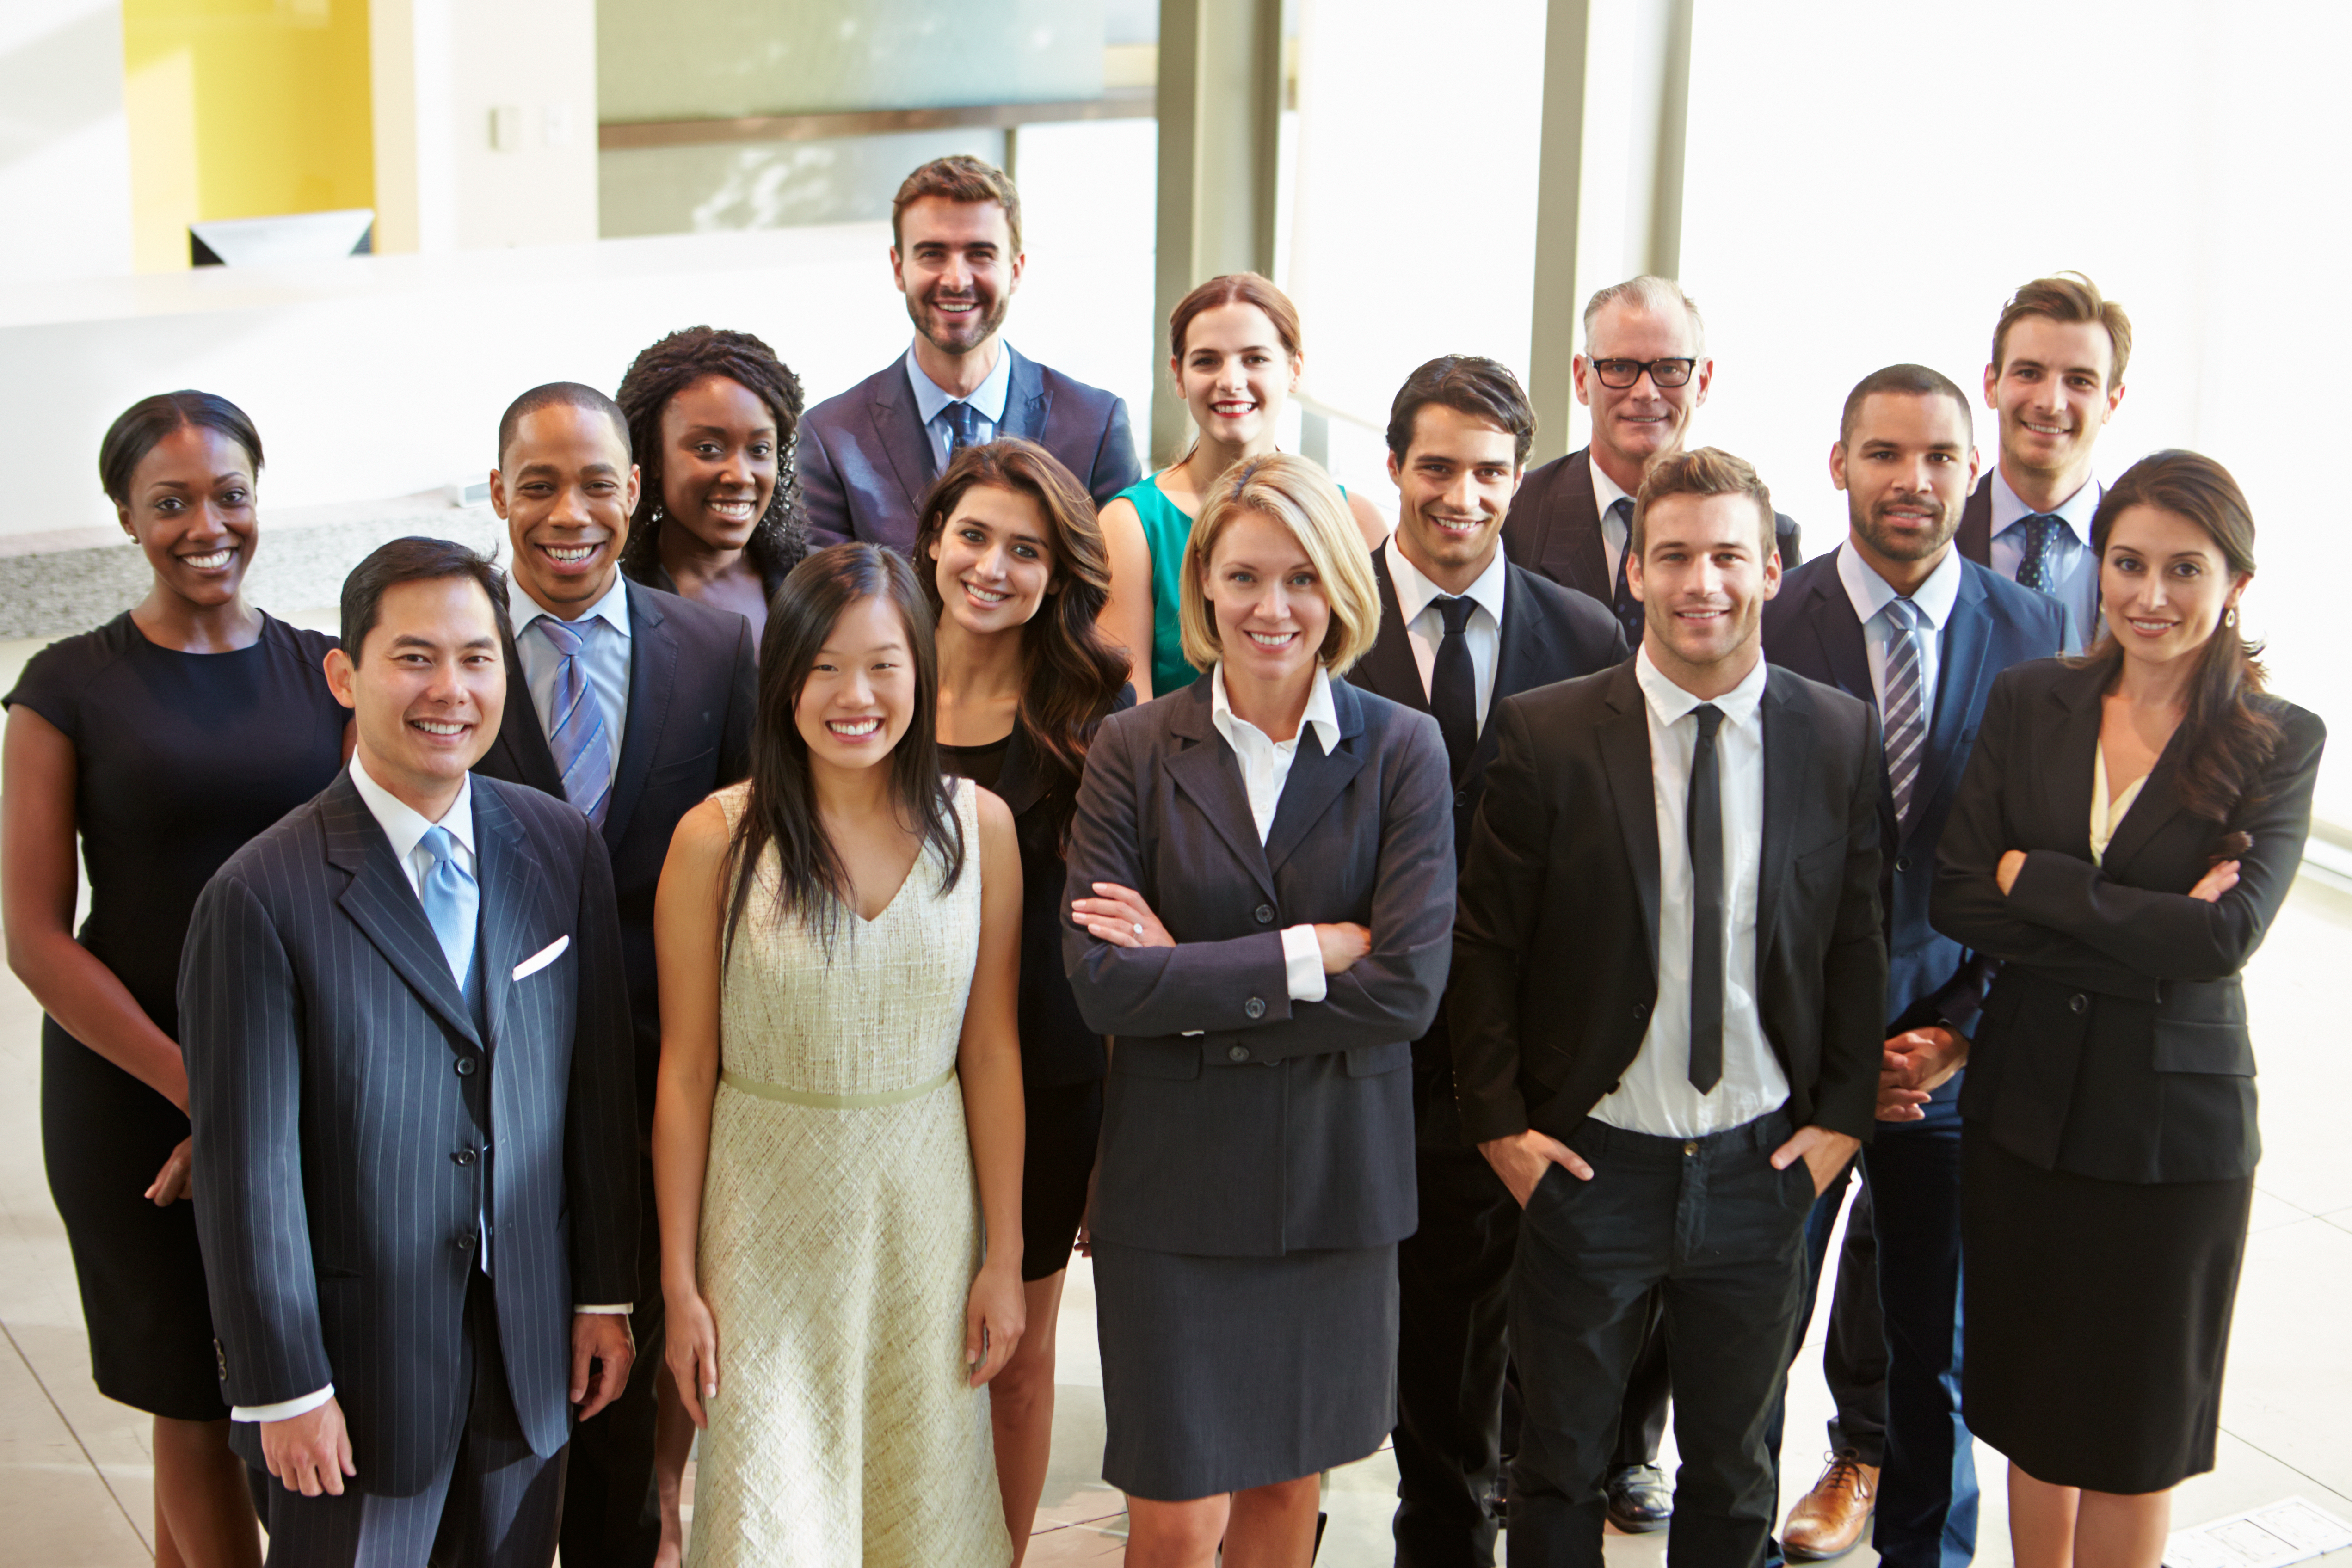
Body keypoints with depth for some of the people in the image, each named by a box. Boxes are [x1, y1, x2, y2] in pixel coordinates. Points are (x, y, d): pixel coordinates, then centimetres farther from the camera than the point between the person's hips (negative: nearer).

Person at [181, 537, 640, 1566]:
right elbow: (247, 1165, -14)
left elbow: (599, 1085, 4)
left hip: (531, 1347, 4)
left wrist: (606, 1292, 6)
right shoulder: (263, 898, -17)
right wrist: (283, 1386, -12)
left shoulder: (562, 849, -1)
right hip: (363, 1357, -4)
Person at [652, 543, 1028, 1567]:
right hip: (769, 1221, -2)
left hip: (928, 1215, 2)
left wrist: (1003, 1256, 3)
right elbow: (685, 1071, -5)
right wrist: (680, 1283, -4)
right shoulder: (718, 839, -10)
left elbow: (991, 1051, 2)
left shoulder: (979, 826, -3)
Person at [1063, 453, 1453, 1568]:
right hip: (1173, 1181, -1)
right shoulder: (1134, 750, -3)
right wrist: (1312, 953, -16)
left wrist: (1196, 986, -14)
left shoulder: (1402, 750, -3)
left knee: (1288, 1479, 15)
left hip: (1336, 1179, 1)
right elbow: (1101, 983, -13)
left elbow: (1409, 987, -13)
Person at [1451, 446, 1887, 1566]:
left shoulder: (1841, 739, -2)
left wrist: (1841, 1115, 1)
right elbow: (1483, 946, -5)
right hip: (1589, 1165, -2)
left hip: (1762, 1169, 2)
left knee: (1733, 1468, 19)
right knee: (1560, 1468, 13)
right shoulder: (1544, 736, -10)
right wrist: (1499, 1123, -7)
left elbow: (1858, 941, 5)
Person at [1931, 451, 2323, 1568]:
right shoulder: (2029, 703, 1)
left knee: (2133, 1428, 10)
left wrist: (2035, 879, -14)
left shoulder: (2278, 744, -6)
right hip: (2025, 1100, 2)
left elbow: (2226, 936, -19)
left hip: (2172, 1121, -2)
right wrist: (2145, 938, -16)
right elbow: (1956, 900, -7)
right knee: (2031, 1401, 14)